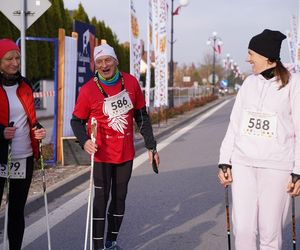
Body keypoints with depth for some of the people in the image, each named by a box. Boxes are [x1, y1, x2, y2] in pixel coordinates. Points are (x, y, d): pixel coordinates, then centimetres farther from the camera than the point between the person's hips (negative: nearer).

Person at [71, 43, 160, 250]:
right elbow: (77, 121, -3)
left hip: (126, 153, 4)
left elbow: (142, 117, 8)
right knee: (101, 199, -4)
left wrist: (151, 146, 8)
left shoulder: (131, 82, -1)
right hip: (102, 154, -4)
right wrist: (84, 141, -22)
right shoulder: (88, 89, -11)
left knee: (120, 198, 13)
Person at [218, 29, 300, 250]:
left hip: (276, 166, -4)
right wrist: (225, 162, 6)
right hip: (243, 163, 4)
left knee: (270, 232, 1)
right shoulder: (249, 82, 10)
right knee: (243, 229, 1)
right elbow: (234, 125, 11)